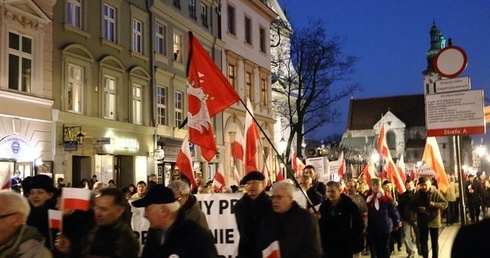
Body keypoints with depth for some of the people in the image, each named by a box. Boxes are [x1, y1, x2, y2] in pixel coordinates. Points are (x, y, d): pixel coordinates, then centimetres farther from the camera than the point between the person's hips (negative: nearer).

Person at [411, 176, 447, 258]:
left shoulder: (436, 192, -11)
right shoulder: (417, 194, -4)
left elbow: (445, 203, -8)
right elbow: (412, 205, 5)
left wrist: (435, 204, -25)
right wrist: (418, 209, -16)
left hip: (434, 220, -2)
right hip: (422, 221, 2)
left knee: (434, 241, 11)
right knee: (423, 241, 9)